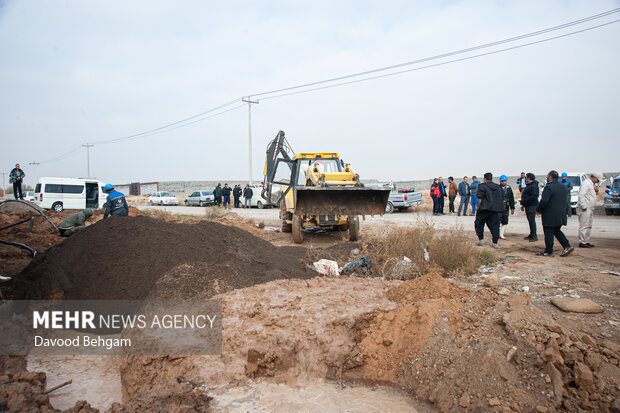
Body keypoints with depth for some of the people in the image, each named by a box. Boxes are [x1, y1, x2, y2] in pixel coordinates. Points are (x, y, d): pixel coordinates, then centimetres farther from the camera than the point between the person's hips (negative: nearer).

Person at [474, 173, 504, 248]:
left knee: (479, 223, 10)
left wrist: (479, 207, -1)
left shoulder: (482, 186, -3)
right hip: (496, 210, 5)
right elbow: (502, 200, 17)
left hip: (485, 209, -5)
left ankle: (480, 239, 7)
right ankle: (495, 243, 5)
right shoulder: (498, 187, 16)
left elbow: (479, 198, -11)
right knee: (494, 225, 7)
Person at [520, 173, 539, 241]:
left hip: (532, 206, -11)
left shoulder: (533, 186, -16)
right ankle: (531, 234, 23)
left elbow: (534, 196, -25)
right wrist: (523, 204, 25)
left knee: (532, 220, -8)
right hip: (528, 206, 11)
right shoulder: (529, 185, 18)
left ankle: (534, 236, -5)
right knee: (530, 220, 15)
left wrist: (524, 200, -23)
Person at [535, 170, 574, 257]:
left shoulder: (549, 187, -18)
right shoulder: (563, 187, 11)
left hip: (550, 216, -9)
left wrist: (538, 209, -8)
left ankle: (548, 251, 6)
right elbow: (564, 201, 17)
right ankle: (567, 246, 10)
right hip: (560, 214, 9)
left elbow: (544, 201, -22)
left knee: (548, 233, 0)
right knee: (557, 231, 20)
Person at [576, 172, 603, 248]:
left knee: (589, 226, 13)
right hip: (585, 209, -11)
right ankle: (582, 242, -6)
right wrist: (584, 206, -23)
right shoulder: (586, 183, -12)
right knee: (584, 226, -9)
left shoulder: (591, 184, 21)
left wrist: (595, 191, 11)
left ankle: (586, 241, 19)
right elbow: (581, 195, -22)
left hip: (589, 208, 11)